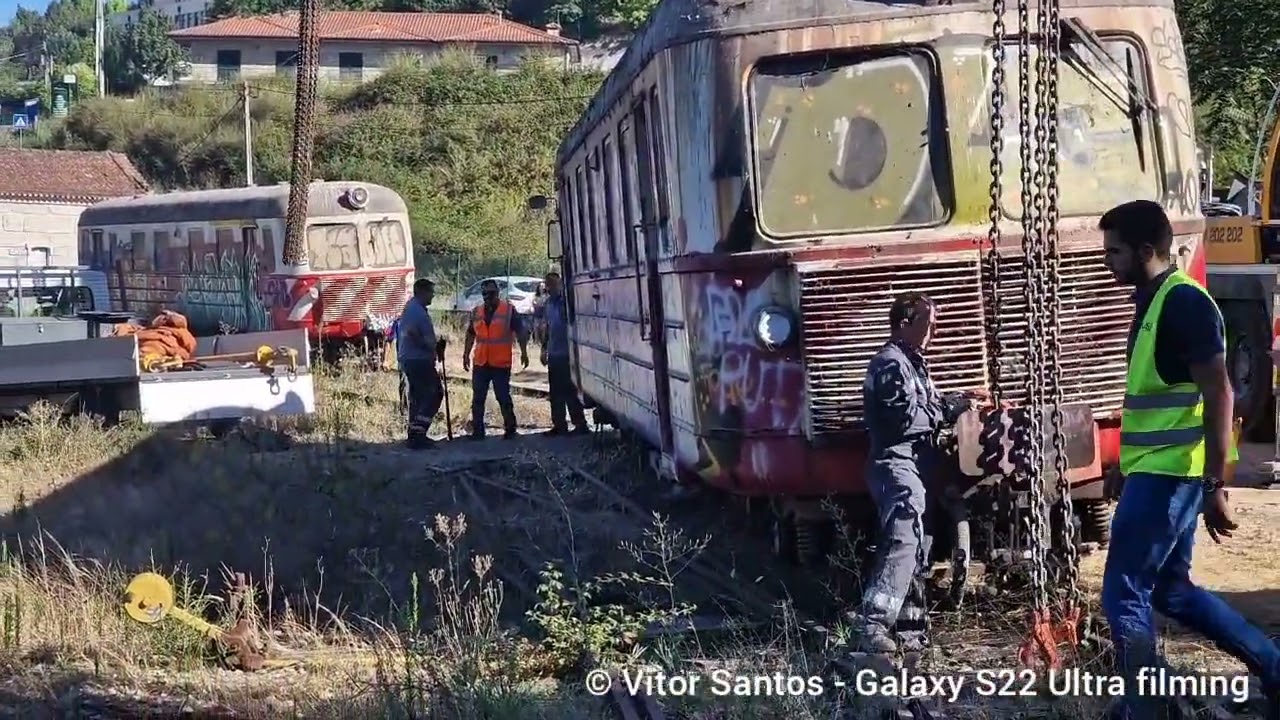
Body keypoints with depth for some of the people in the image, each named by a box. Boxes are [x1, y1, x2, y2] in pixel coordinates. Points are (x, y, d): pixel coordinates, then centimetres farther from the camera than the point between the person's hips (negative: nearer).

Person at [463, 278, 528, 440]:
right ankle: (477, 431, 11)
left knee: (503, 397, 1)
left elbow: (520, 332, -3)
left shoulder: (508, 309, -2)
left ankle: (510, 428, 13)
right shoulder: (477, 312, 11)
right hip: (480, 363, 4)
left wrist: (523, 352, -9)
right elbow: (471, 334, 19)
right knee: (478, 398, 5)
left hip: (501, 363, -4)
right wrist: (466, 354, 16)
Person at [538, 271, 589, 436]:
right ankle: (559, 425, 19)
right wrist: (544, 348, 17)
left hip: (566, 353, -8)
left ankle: (580, 424, 1)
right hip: (554, 353, 8)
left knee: (569, 390, -5)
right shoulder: (549, 303, 12)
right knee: (556, 391, 11)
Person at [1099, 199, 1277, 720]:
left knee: (1124, 595, -5)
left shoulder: (1184, 302, -15)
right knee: (1171, 589, 16)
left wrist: (1215, 486, -21)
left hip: (1169, 473, -10)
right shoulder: (1153, 301, 14)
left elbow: (1218, 396, -19)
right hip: (1157, 472, 10)